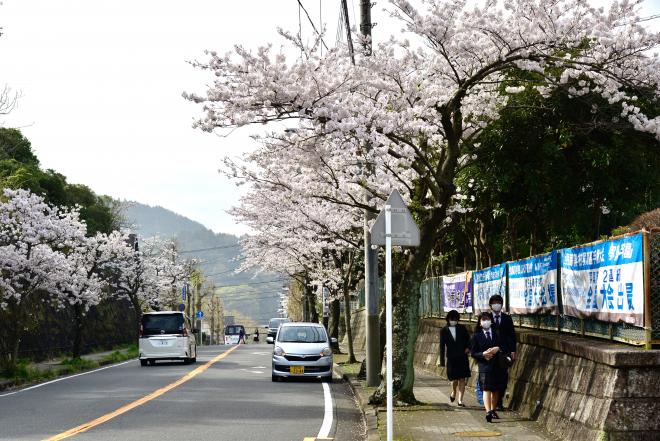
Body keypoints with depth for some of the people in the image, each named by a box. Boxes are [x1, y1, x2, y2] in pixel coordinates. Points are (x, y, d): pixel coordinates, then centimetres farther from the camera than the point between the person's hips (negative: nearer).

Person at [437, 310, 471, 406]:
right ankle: (454, 392, 32)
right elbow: (442, 346, 0)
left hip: (462, 358, 1)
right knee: (455, 379, 0)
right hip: (451, 358, -1)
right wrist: (442, 361, -4)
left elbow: (468, 339, 15)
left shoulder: (462, 328, 5)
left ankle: (460, 400, 2)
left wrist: (468, 347, -6)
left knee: (462, 379, -2)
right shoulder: (444, 331, 1)